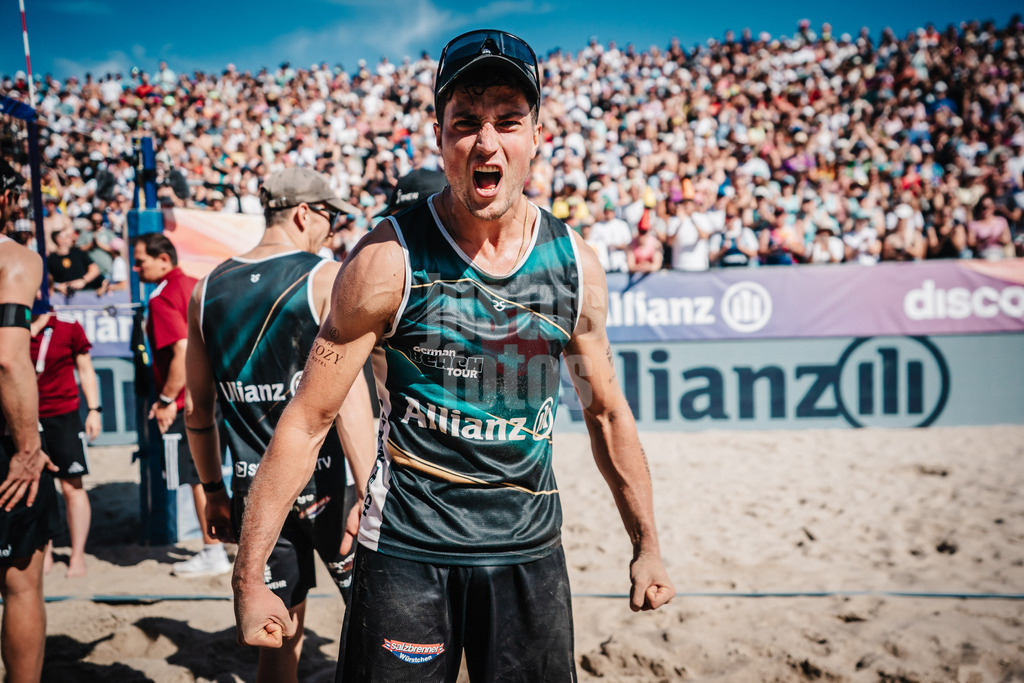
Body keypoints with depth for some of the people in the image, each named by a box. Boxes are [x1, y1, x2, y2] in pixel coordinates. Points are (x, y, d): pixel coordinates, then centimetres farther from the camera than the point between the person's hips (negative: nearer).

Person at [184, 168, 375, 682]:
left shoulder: (206, 291, 6)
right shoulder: (326, 277, -8)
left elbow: (199, 408, 10)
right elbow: (348, 394, -16)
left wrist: (212, 491, 18)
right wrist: (368, 492, -16)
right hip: (325, 482, -4)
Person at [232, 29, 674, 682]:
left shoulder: (576, 264, -2)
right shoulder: (389, 261, -13)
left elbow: (607, 412, 10)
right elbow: (308, 419, -10)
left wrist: (647, 545, 14)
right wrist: (250, 577, -11)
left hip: (530, 548, 3)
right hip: (407, 548, -3)